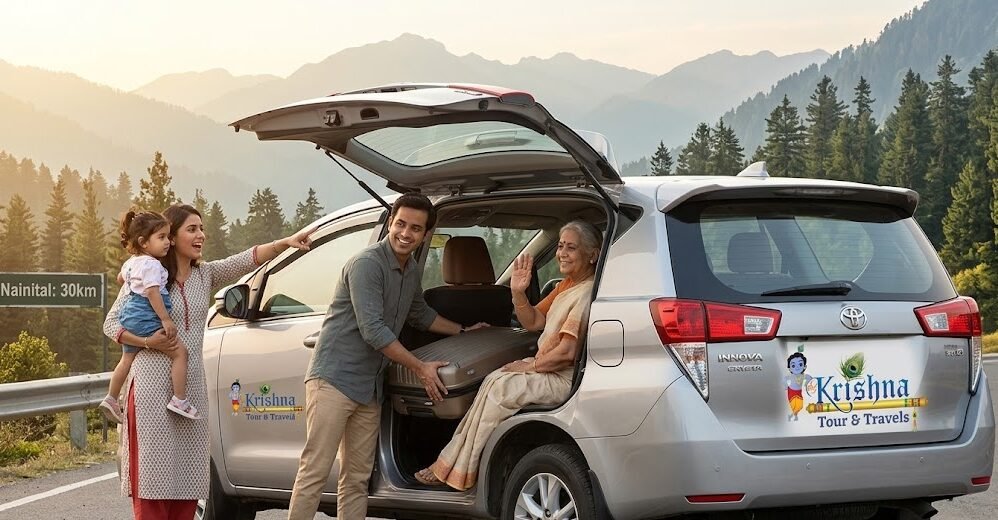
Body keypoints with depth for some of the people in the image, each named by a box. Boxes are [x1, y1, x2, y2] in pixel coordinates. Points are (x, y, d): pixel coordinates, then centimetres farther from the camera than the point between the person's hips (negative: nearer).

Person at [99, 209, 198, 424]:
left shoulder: (131, 262, 14)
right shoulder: (152, 265, -17)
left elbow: (121, 278, 33)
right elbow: (153, 293, -23)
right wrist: (166, 320, -22)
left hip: (129, 317, 10)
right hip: (146, 318, -10)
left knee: (127, 358, 22)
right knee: (179, 353, -7)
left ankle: (111, 399, 29)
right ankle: (179, 400, -12)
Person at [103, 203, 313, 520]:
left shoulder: (206, 275, 9)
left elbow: (247, 260, -5)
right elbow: (111, 323, -1)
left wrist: (285, 243, -20)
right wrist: (147, 341, -17)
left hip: (191, 387, 5)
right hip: (153, 386, -5)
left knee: (187, 473, 5)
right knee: (154, 470, -7)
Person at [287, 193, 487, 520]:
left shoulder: (412, 271, 12)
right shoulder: (366, 264, -15)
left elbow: (421, 315, 33)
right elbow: (374, 331, -19)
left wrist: (463, 331, 36)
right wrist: (420, 369, -13)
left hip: (369, 388, 8)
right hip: (335, 379, -8)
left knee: (357, 479, 7)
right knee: (314, 472, -11)